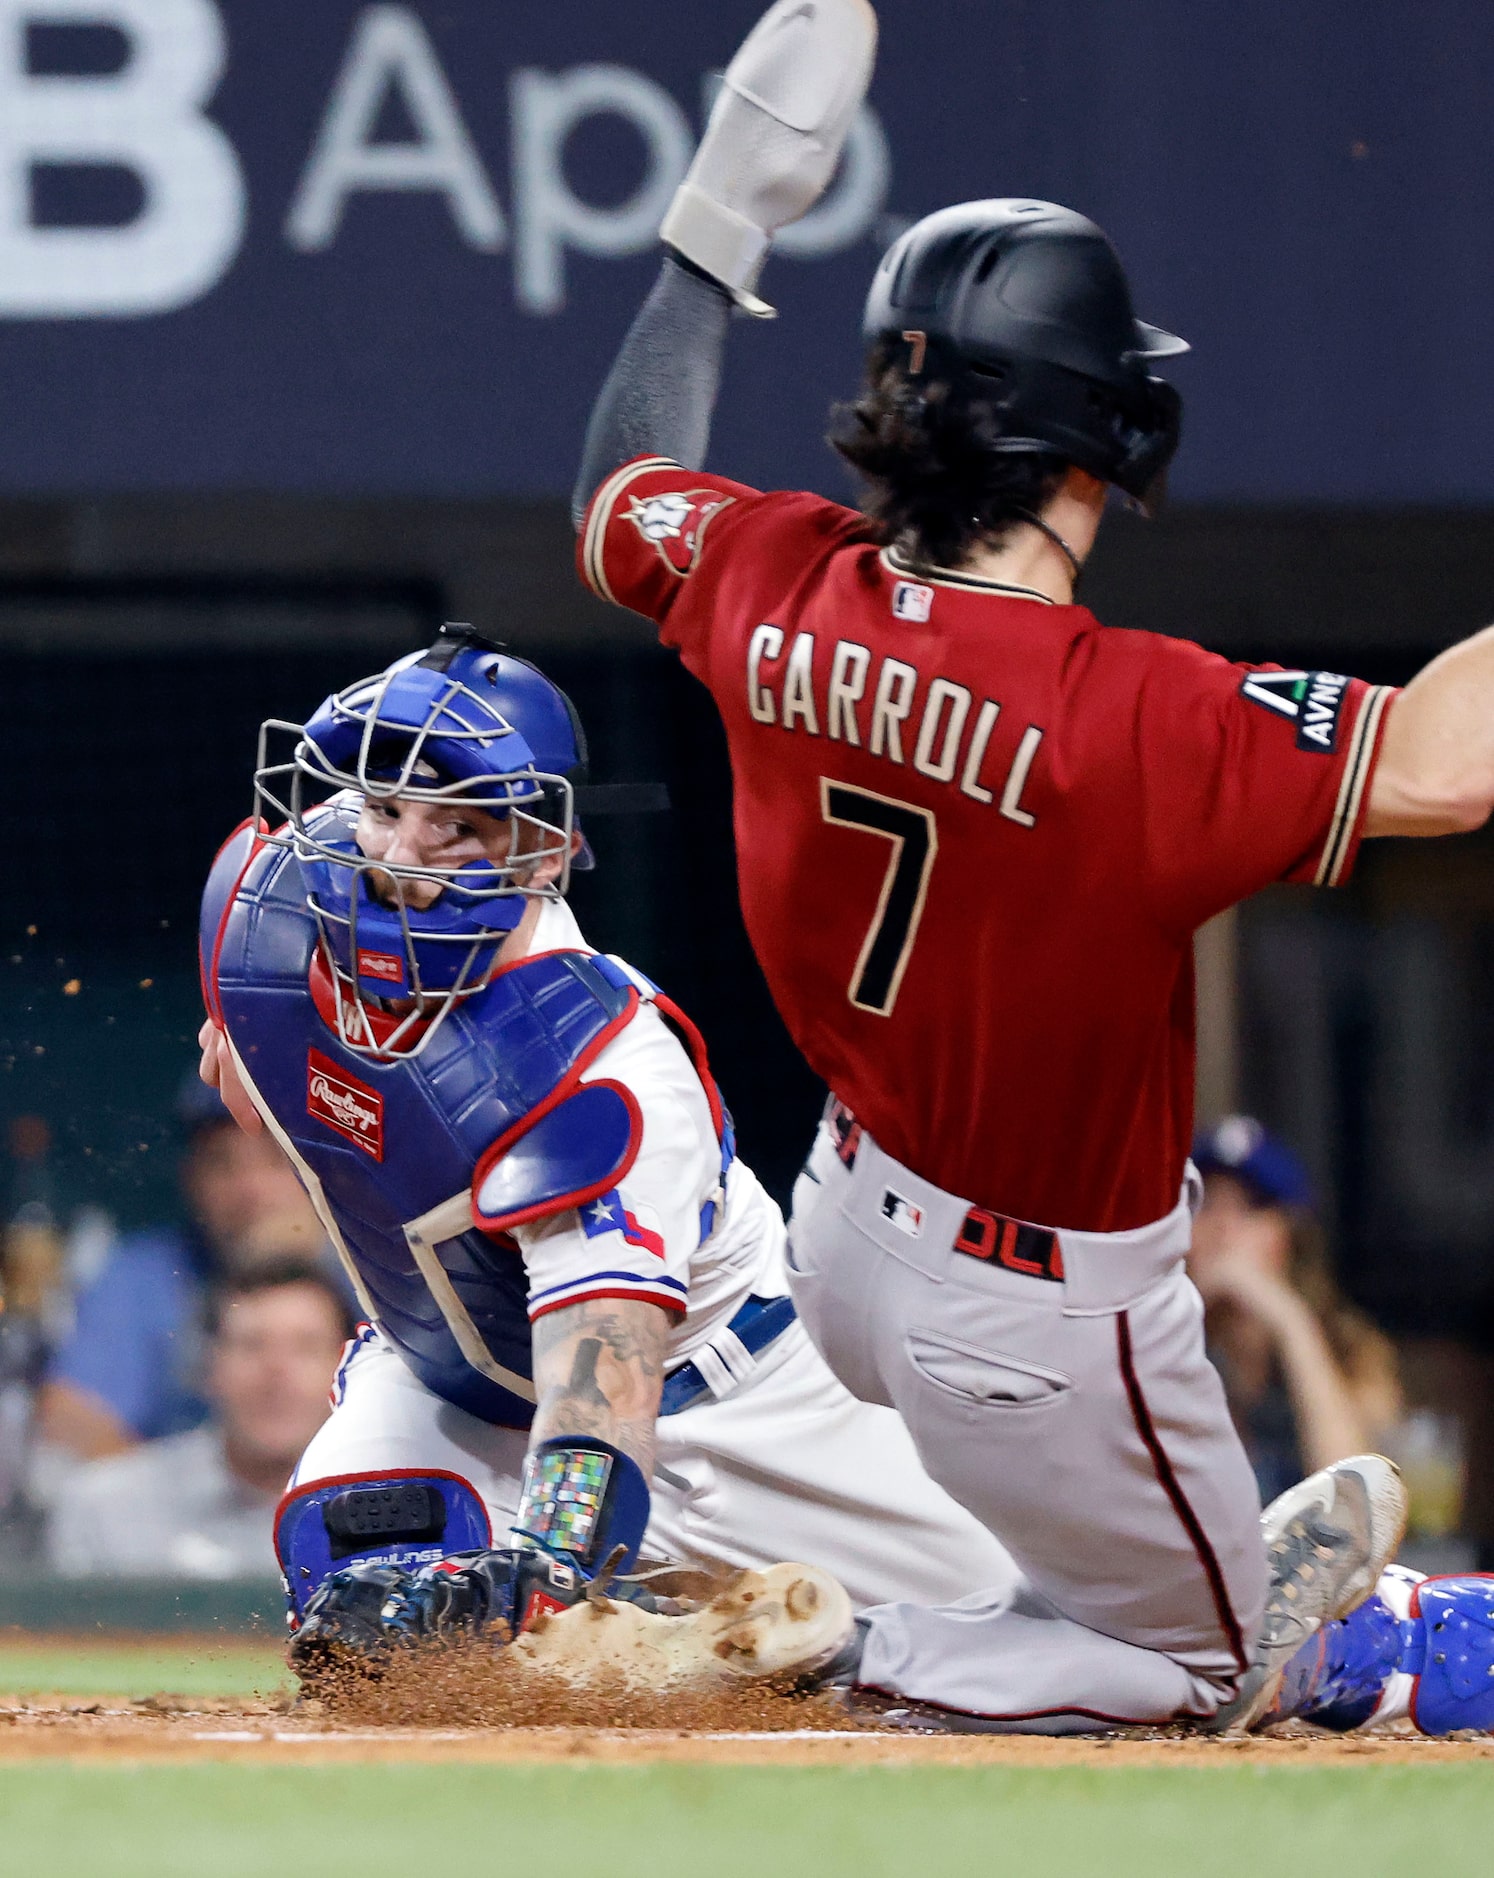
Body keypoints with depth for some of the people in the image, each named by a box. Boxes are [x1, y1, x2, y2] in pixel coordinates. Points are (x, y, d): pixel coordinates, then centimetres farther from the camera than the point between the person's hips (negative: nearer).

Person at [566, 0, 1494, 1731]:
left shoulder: (780, 594, -14)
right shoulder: (1127, 718, -35)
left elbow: (619, 499, 9)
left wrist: (719, 232, 15)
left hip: (842, 1244, 8)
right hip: (1048, 1330, -8)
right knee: (1200, 1669, 14)